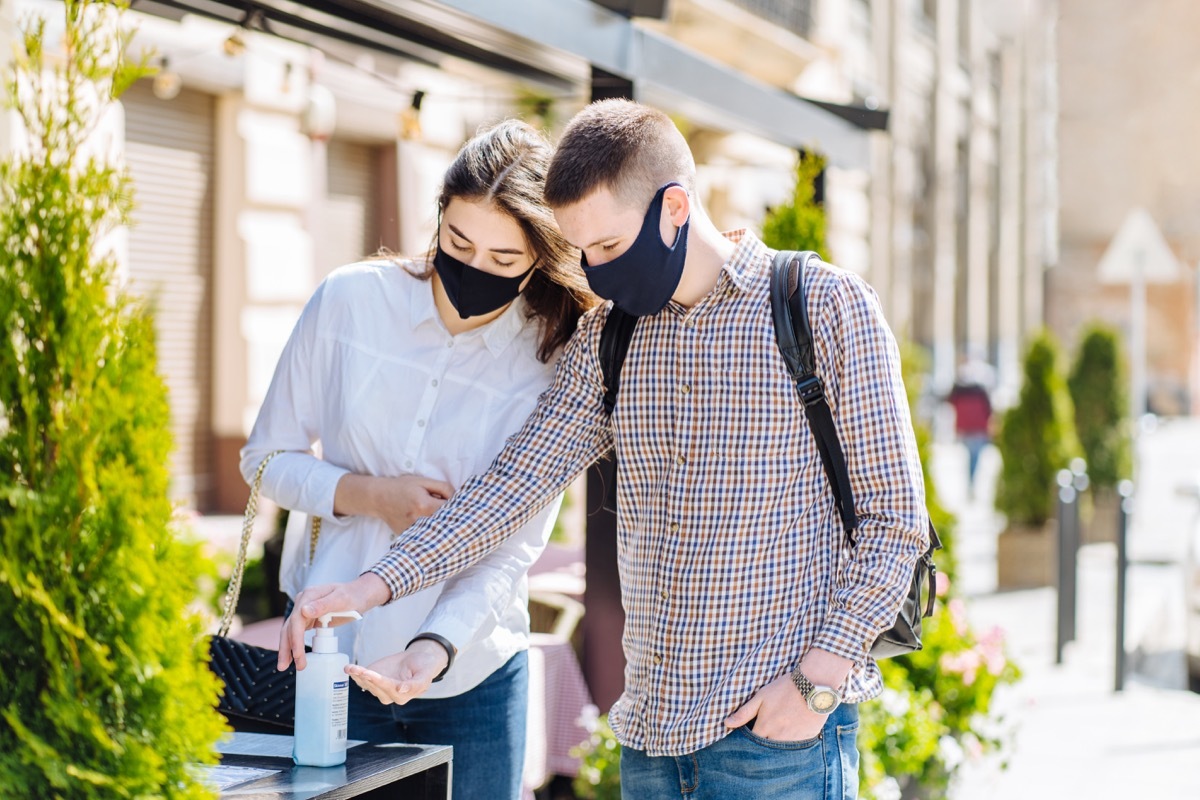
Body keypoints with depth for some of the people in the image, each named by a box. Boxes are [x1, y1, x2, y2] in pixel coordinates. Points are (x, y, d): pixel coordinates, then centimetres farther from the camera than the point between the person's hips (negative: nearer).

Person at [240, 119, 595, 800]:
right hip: (333, 660, 1)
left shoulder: (553, 365, -8)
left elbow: (512, 551, -11)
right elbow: (268, 457, 3)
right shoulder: (350, 301, -5)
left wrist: (435, 648, -27)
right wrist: (370, 495, -13)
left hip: (470, 674, 0)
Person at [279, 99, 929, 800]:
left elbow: (895, 518, -5)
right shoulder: (605, 337, 11)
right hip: (652, 732, 5)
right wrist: (375, 585, -7)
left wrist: (819, 679, -13)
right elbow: (518, 481, 4)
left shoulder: (829, 307, -5)